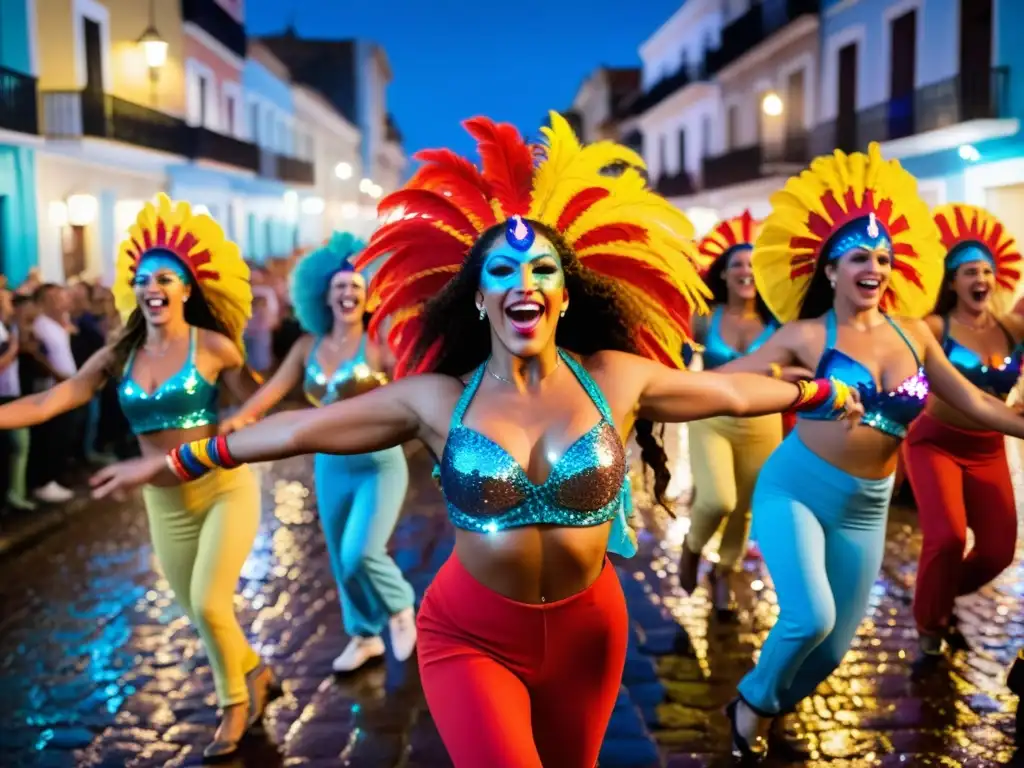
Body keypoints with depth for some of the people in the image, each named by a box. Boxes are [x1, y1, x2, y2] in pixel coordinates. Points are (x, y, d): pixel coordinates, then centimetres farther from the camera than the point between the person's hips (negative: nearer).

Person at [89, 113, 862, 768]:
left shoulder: (615, 378, -8)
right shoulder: (437, 398, -10)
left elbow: (731, 391, 6)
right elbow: (299, 430, -5)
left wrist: (823, 393, 15)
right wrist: (173, 461, -2)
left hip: (587, 631, 2)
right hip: (470, 636, -2)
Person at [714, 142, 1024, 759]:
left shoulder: (913, 332, 5)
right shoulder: (807, 336, -8)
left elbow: (973, 401, 13)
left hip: (866, 508, 5)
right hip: (795, 489, -5)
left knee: (834, 647, 9)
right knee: (812, 618, -23)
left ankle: (765, 709, 38)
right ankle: (754, 699, 10)